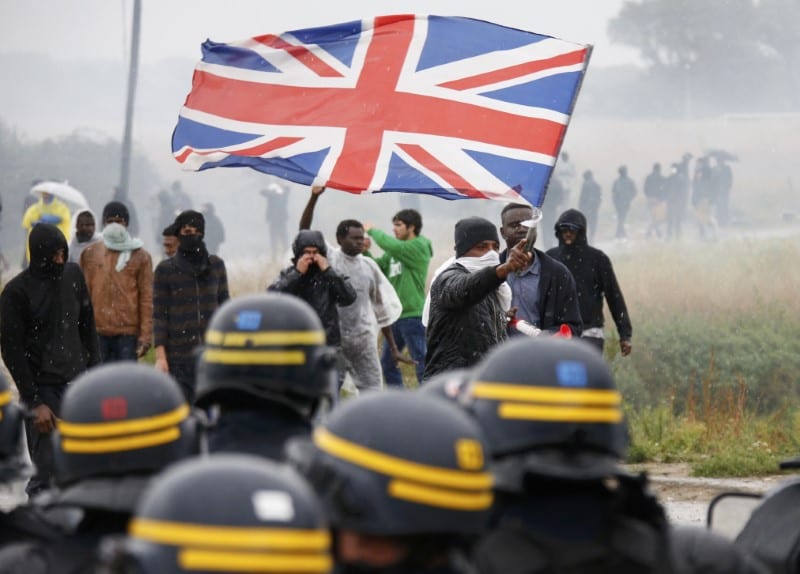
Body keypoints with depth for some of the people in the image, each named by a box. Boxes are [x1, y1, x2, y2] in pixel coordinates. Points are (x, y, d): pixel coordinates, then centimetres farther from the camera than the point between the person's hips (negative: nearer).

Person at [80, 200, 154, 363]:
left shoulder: (140, 256, 6)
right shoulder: (90, 254, 10)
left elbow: (147, 298, 3)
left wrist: (145, 336, -5)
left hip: (128, 333, -1)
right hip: (97, 332, 1)